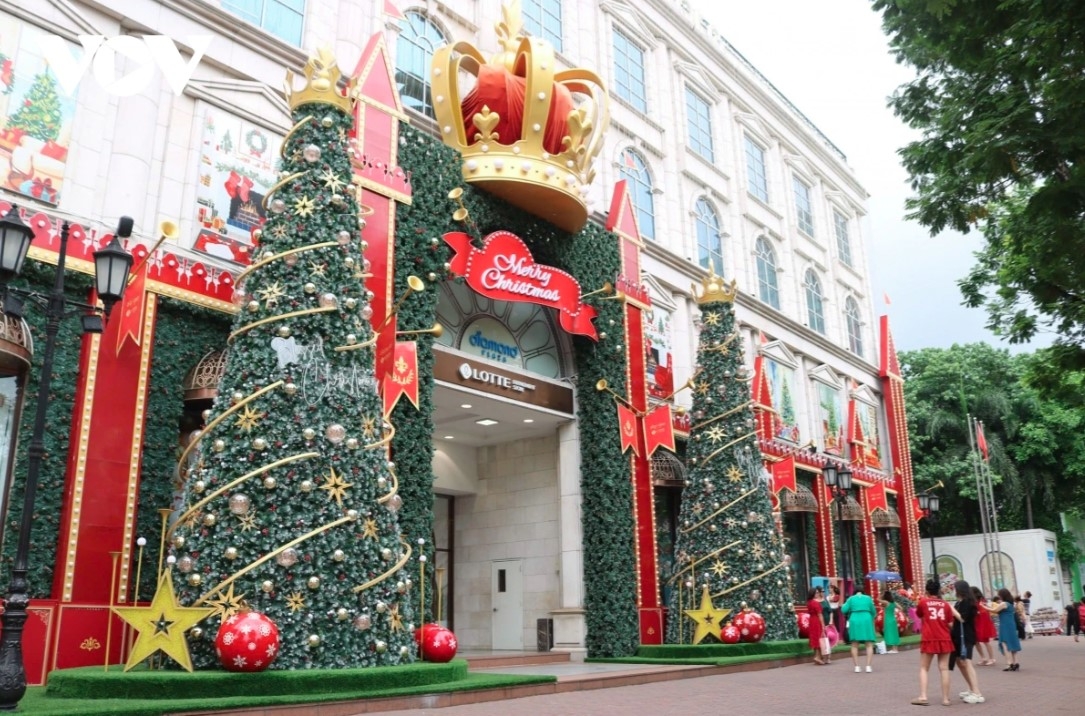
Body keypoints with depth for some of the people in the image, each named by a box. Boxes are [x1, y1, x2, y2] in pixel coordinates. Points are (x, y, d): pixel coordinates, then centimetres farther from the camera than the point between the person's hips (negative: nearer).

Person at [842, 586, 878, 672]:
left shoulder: (851, 599, 4)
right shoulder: (868, 598, 6)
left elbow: (843, 610, -2)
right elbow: (873, 611, 11)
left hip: (855, 622, 0)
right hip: (866, 621, 0)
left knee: (854, 645, 7)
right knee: (869, 645, 5)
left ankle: (856, 666, 2)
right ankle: (868, 666, -6)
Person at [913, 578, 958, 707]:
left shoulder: (923, 602, 0)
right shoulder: (946, 604, 4)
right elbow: (950, 624, 4)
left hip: (928, 639, -2)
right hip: (944, 639, 2)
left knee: (924, 668, 7)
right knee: (944, 669, 5)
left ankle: (923, 697, -2)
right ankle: (946, 699, 5)